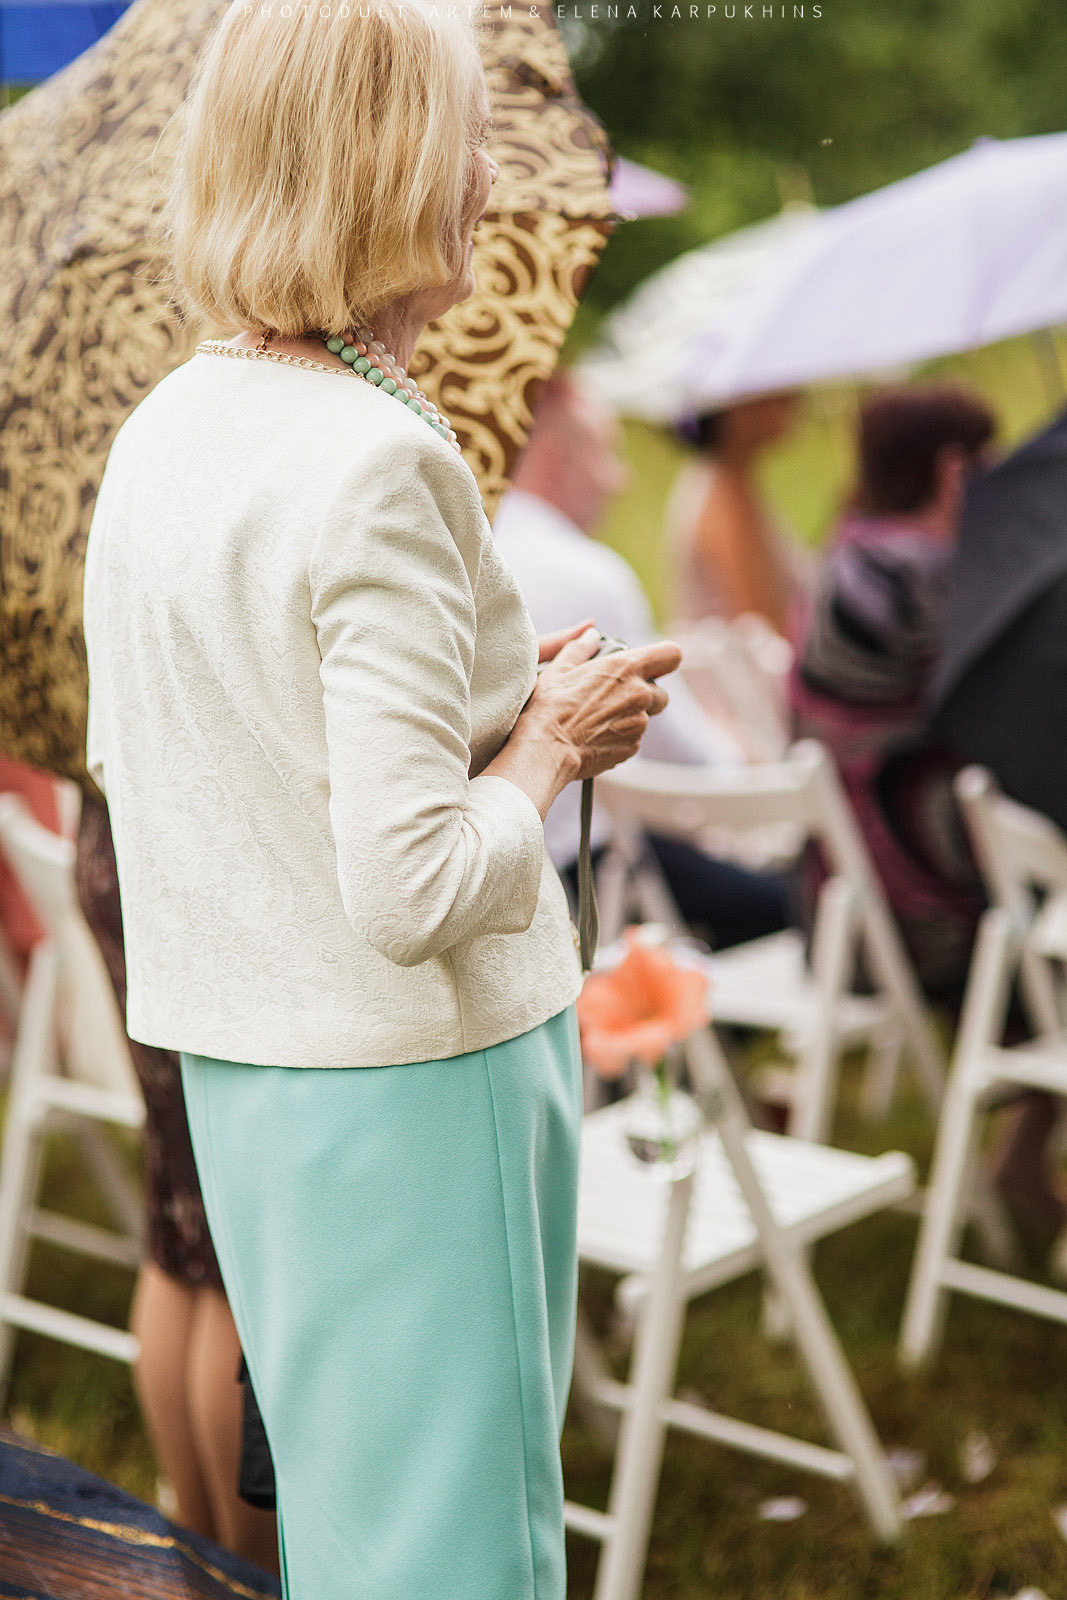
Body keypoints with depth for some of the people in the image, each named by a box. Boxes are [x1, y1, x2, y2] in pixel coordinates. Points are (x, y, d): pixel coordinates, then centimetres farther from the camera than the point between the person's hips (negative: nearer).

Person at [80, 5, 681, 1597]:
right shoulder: (381, 465, -21)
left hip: (235, 1063, 8)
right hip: (415, 1069, -8)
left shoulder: (163, 429, 3)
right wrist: (549, 742, -7)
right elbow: (415, 888, -26)